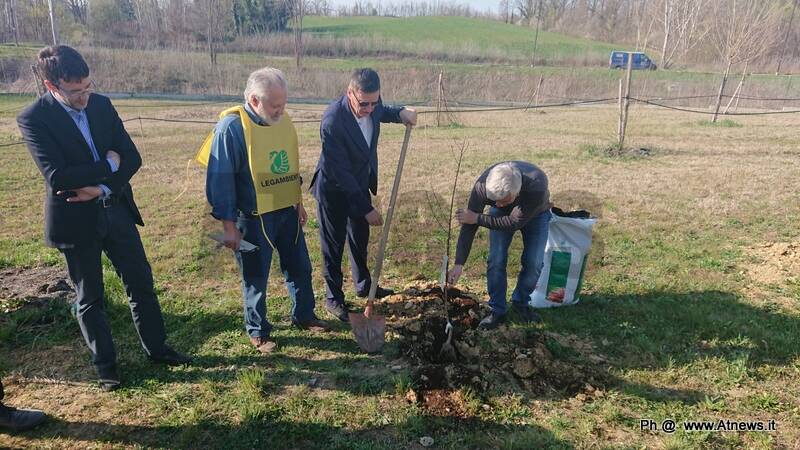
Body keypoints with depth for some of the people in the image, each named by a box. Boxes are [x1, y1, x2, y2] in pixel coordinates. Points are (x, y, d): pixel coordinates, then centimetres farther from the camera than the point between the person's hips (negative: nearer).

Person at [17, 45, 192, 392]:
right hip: (76, 219, -4)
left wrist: (102, 188, -16)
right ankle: (105, 364, 27)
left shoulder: (101, 104, 0)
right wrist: (108, 164, -14)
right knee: (89, 298, 10)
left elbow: (132, 157, -2)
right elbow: (57, 177, -23)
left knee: (141, 282, 12)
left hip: (116, 209, 4)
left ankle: (157, 348, 29)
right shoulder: (33, 118, -13)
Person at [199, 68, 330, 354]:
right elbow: (220, 179, -17)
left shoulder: (284, 122, 2)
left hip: (287, 212, 6)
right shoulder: (231, 127, -19)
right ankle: (258, 332, 28)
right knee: (255, 277, 8)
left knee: (300, 267, 17)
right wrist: (228, 225, -16)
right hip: (253, 219, -6)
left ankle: (304, 316, 38)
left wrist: (298, 203, 17)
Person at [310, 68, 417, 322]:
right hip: (334, 189, -6)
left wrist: (401, 113, -9)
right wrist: (366, 208, -27)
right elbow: (339, 172, -31)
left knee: (360, 238, 22)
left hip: (360, 183, 7)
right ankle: (333, 298, 26)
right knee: (333, 245, 8)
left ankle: (363, 285, 42)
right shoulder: (333, 120, -35)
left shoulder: (371, 104, -15)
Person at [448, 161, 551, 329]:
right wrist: (458, 264, -31)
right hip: (501, 214, 1)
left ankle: (521, 302, 15)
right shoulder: (482, 186, -37)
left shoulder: (536, 186, -45)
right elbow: (468, 226, -29)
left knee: (534, 263, -11)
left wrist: (478, 219, -34)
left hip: (535, 213, -1)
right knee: (496, 260, -12)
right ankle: (497, 310, 4)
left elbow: (514, 223, -36)